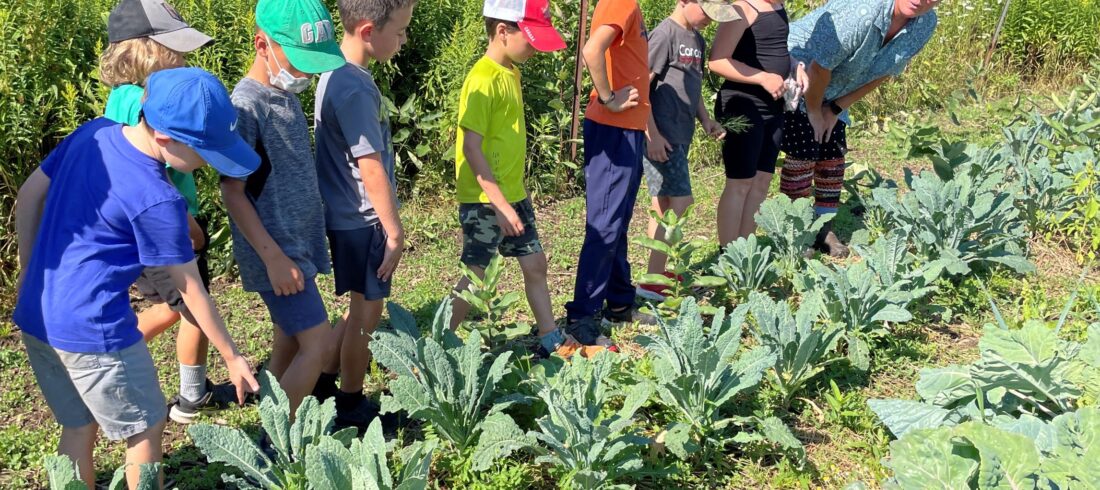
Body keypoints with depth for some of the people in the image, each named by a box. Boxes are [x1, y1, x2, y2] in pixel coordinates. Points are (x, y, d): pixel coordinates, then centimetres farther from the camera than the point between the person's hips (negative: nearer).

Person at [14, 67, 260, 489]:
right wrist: (233, 358, -2)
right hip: (93, 330, -8)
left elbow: (29, 193, 10)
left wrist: (29, 272, 20)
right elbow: (190, 289, -13)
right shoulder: (156, 199, -21)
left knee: (79, 427, 22)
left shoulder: (93, 132, -1)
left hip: (35, 319, 8)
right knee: (145, 428, 12)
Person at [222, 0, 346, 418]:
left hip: (300, 244, 9)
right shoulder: (245, 106, -18)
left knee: (291, 343, 15)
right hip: (277, 253, -9)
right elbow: (232, 192, -17)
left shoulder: (287, 96, 8)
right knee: (318, 346, -9)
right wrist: (273, 257, -20)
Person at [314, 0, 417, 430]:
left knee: (362, 307, 20)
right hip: (363, 220, -9)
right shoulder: (355, 87, -24)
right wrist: (395, 232, -16)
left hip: (347, 216, 9)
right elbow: (371, 168, -23)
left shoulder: (337, 73, 7)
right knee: (367, 311, 6)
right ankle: (351, 406, 20)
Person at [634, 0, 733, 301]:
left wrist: (706, 120, 12)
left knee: (664, 203, 13)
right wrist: (653, 135, -18)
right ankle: (652, 282, -7)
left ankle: (658, 273, 22)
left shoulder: (697, 39, 15)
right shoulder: (665, 34, -12)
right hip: (661, 137, -9)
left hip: (680, 136, 9)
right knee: (680, 202, -11)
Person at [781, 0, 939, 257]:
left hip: (831, 92, 7)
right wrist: (814, 110, -13)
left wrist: (836, 109, -3)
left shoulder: (926, 24, -13)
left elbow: (883, 73, -2)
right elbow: (819, 67, -29)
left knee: (833, 156, 8)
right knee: (804, 155, -9)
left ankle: (823, 230, 22)